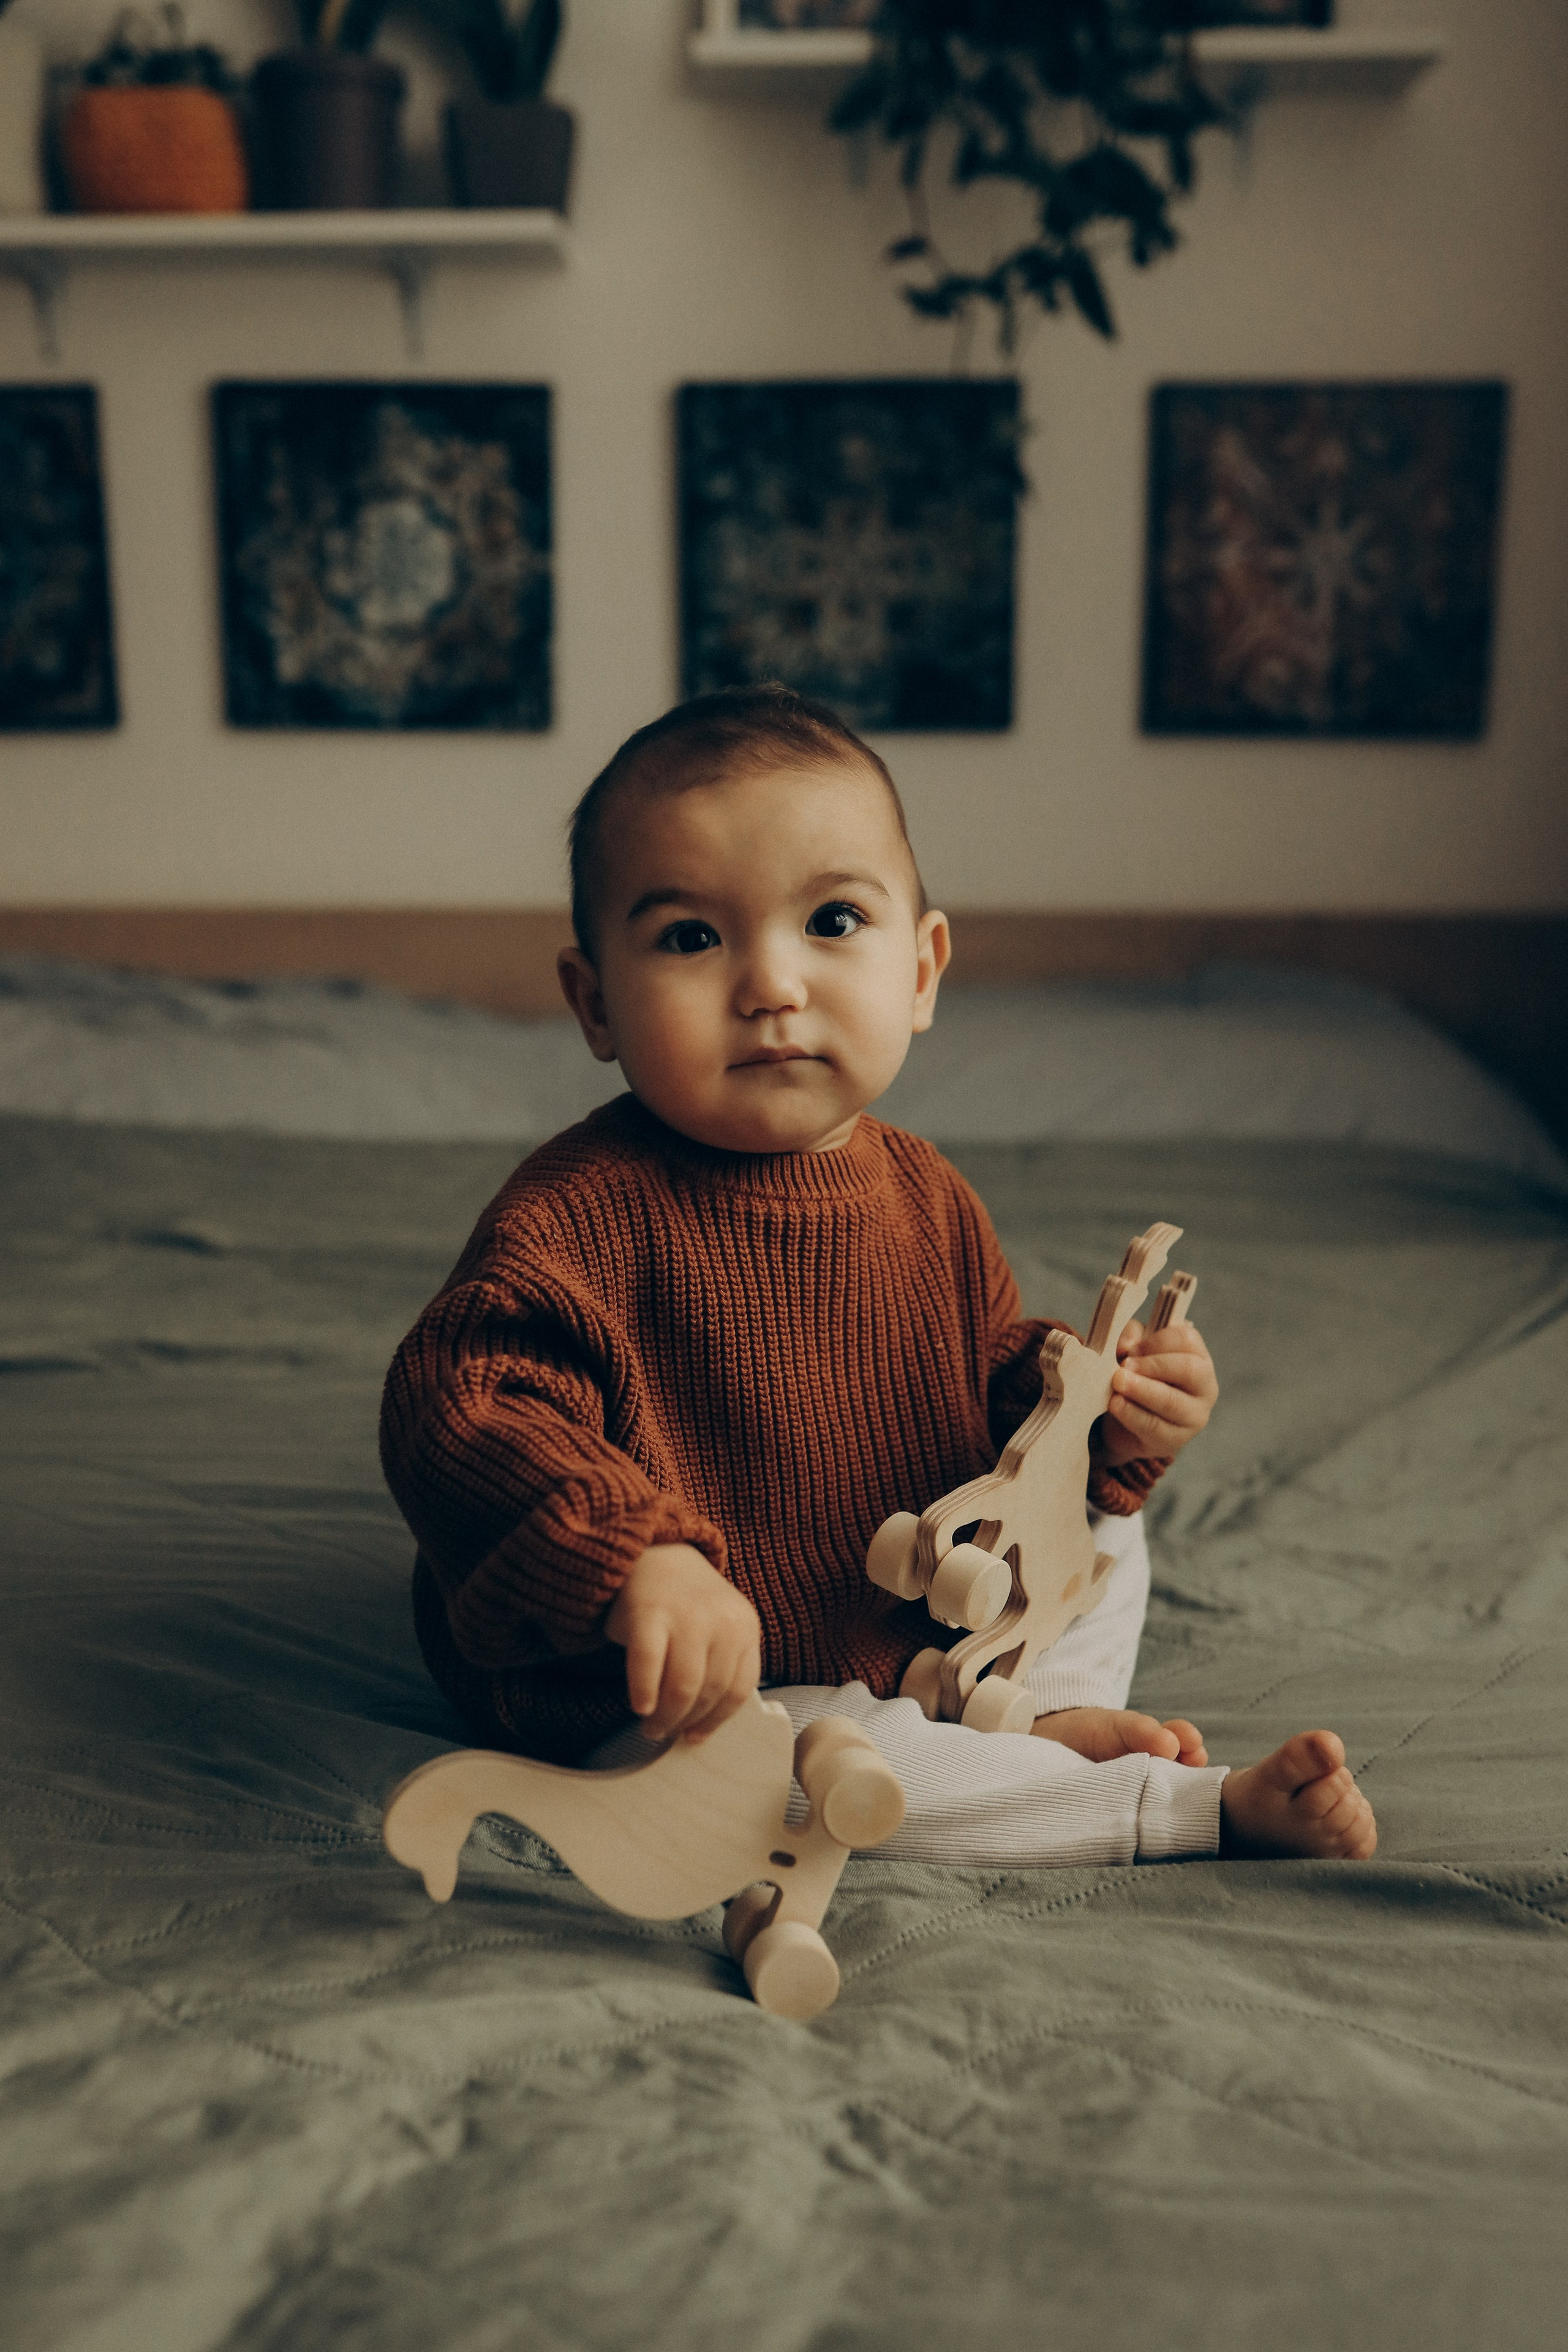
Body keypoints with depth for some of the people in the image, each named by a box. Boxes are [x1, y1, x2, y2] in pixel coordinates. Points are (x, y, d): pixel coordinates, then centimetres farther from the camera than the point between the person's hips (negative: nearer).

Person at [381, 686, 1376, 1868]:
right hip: (674, 1710, -6)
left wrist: (1090, 1411, -11)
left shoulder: (926, 1196, -4)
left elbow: (992, 1381, 11)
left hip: (925, 1628, 7)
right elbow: (451, 1405, -37)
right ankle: (1203, 1803, -18)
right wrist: (631, 1558, -50)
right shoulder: (585, 1213, -26)